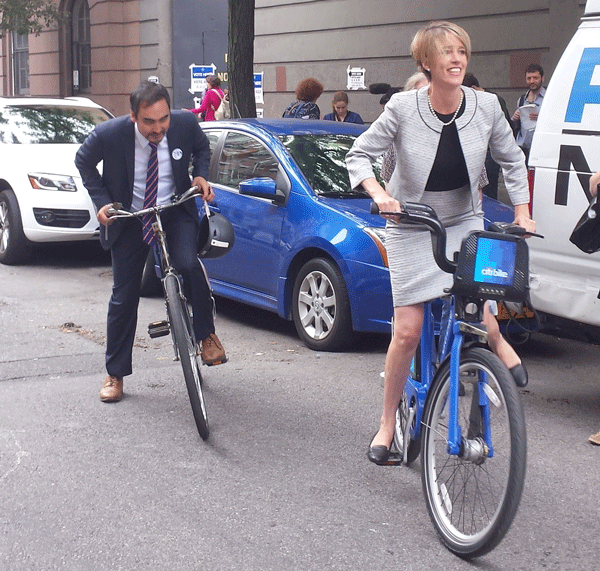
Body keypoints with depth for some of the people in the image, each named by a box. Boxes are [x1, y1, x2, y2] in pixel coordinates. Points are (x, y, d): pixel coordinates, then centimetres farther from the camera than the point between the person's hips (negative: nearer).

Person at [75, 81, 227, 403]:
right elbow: (83, 162, -2)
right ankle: (115, 374, 20)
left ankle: (206, 335, -5)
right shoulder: (108, 134, -24)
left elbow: (202, 148, 6)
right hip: (129, 218, 0)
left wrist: (200, 175, -12)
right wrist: (102, 201, -11)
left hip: (176, 211, 0)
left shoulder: (185, 123, -19)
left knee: (188, 264, -29)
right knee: (124, 295, 4)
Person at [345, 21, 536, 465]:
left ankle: (497, 343, 13)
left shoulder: (485, 106, -9)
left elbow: (512, 160, 5)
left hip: (465, 222, 2)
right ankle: (388, 423, 14)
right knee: (407, 332, -4)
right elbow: (359, 155, -9)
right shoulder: (404, 108, -16)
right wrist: (379, 194, -26)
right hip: (411, 229, -1)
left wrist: (522, 212, -1)